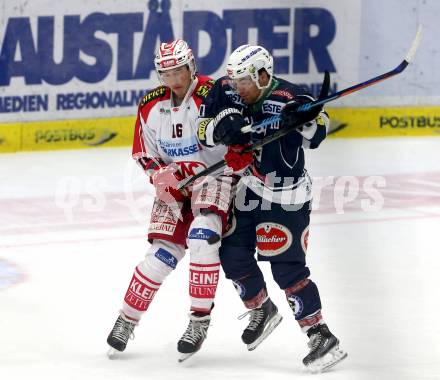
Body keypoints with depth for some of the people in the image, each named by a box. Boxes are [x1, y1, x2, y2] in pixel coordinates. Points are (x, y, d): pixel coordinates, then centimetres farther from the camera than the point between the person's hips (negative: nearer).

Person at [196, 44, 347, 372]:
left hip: (285, 197, -7)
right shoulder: (226, 91, -5)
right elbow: (203, 129, -1)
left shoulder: (288, 97, -21)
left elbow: (318, 132, -25)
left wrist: (306, 117, -46)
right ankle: (262, 312, 34)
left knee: (286, 266, -11)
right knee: (233, 254, 9)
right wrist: (222, 127, -23)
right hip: (245, 191, 7)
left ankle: (321, 336, -6)